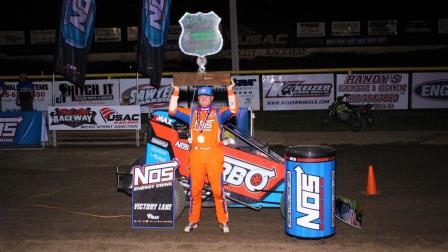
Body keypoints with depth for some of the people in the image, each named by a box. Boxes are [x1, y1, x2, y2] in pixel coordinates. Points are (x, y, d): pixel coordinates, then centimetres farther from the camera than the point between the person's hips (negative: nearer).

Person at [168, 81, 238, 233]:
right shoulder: (191, 113, 16)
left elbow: (233, 110, -8)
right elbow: (172, 111, 9)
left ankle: (223, 221, 7)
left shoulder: (218, 113, 9)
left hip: (214, 155, -2)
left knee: (218, 189, -3)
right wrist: (176, 91, 3)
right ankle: (193, 221, 19)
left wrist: (230, 91, -12)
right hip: (196, 155, 2)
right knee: (194, 190, 7)